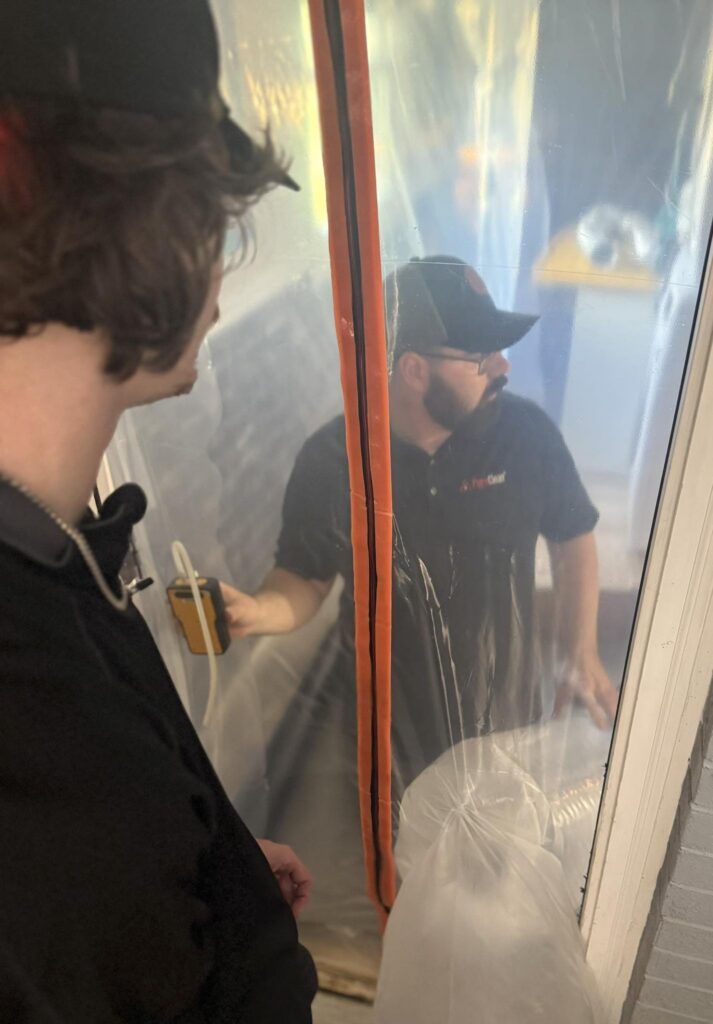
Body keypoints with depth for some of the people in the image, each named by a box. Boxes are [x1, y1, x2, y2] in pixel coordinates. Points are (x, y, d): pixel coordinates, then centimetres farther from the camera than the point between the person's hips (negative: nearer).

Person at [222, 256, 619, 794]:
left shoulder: (527, 433, -17)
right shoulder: (329, 461, -21)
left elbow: (573, 539, 0)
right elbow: (306, 580, -8)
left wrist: (581, 652, -4)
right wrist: (260, 611, -30)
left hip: (506, 704, 2)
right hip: (386, 713, -1)